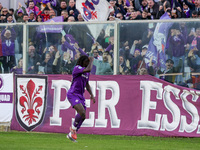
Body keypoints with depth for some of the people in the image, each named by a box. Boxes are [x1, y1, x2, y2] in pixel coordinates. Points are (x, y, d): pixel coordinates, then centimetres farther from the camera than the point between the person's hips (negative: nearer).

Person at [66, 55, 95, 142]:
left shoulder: (86, 72, 16)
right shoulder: (77, 68, -11)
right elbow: (89, 69, -28)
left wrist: (91, 95, 17)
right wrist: (91, 60, -12)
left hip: (80, 96, 9)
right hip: (73, 94, -9)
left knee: (82, 116, 2)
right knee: (82, 113, -26)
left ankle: (71, 134, 15)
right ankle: (73, 128, -4)